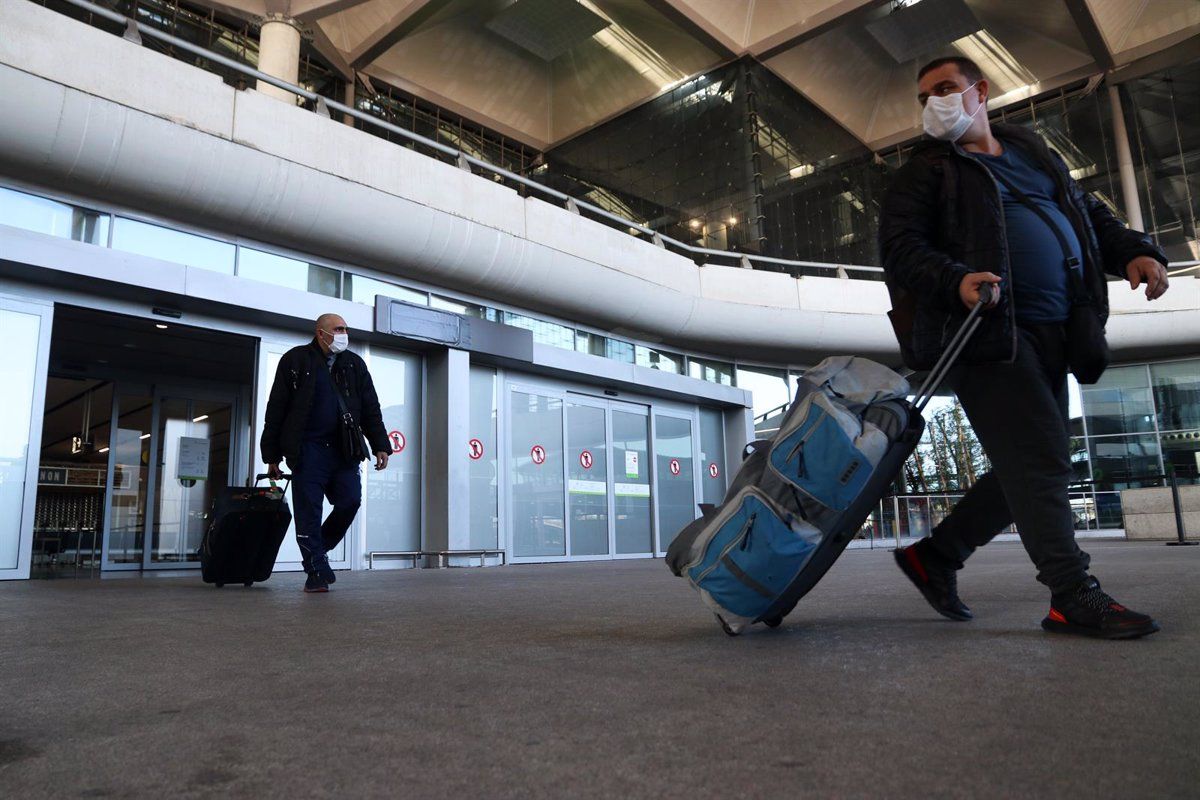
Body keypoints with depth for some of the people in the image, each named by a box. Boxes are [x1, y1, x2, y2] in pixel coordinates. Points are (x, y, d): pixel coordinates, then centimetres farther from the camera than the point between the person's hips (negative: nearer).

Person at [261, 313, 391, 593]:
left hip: (344, 451, 3)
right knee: (309, 512, -3)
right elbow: (276, 410, 4)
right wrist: (272, 455, 1)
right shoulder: (296, 360, 5)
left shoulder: (355, 365, 14)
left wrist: (380, 445, 3)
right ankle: (317, 572, 6)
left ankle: (317, 548, 19)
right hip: (307, 451, -3)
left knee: (350, 502, -6)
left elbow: (370, 409, 14)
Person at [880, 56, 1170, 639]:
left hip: (1048, 333, 7)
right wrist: (956, 280, -26)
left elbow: (1091, 213, 28)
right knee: (1040, 460, -11)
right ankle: (1074, 597, -2)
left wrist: (1134, 251, 8)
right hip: (988, 331, -7)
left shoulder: (1033, 152, 24)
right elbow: (899, 246, -8)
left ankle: (935, 554, 19)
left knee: (1028, 467, 8)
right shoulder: (924, 171, 5)